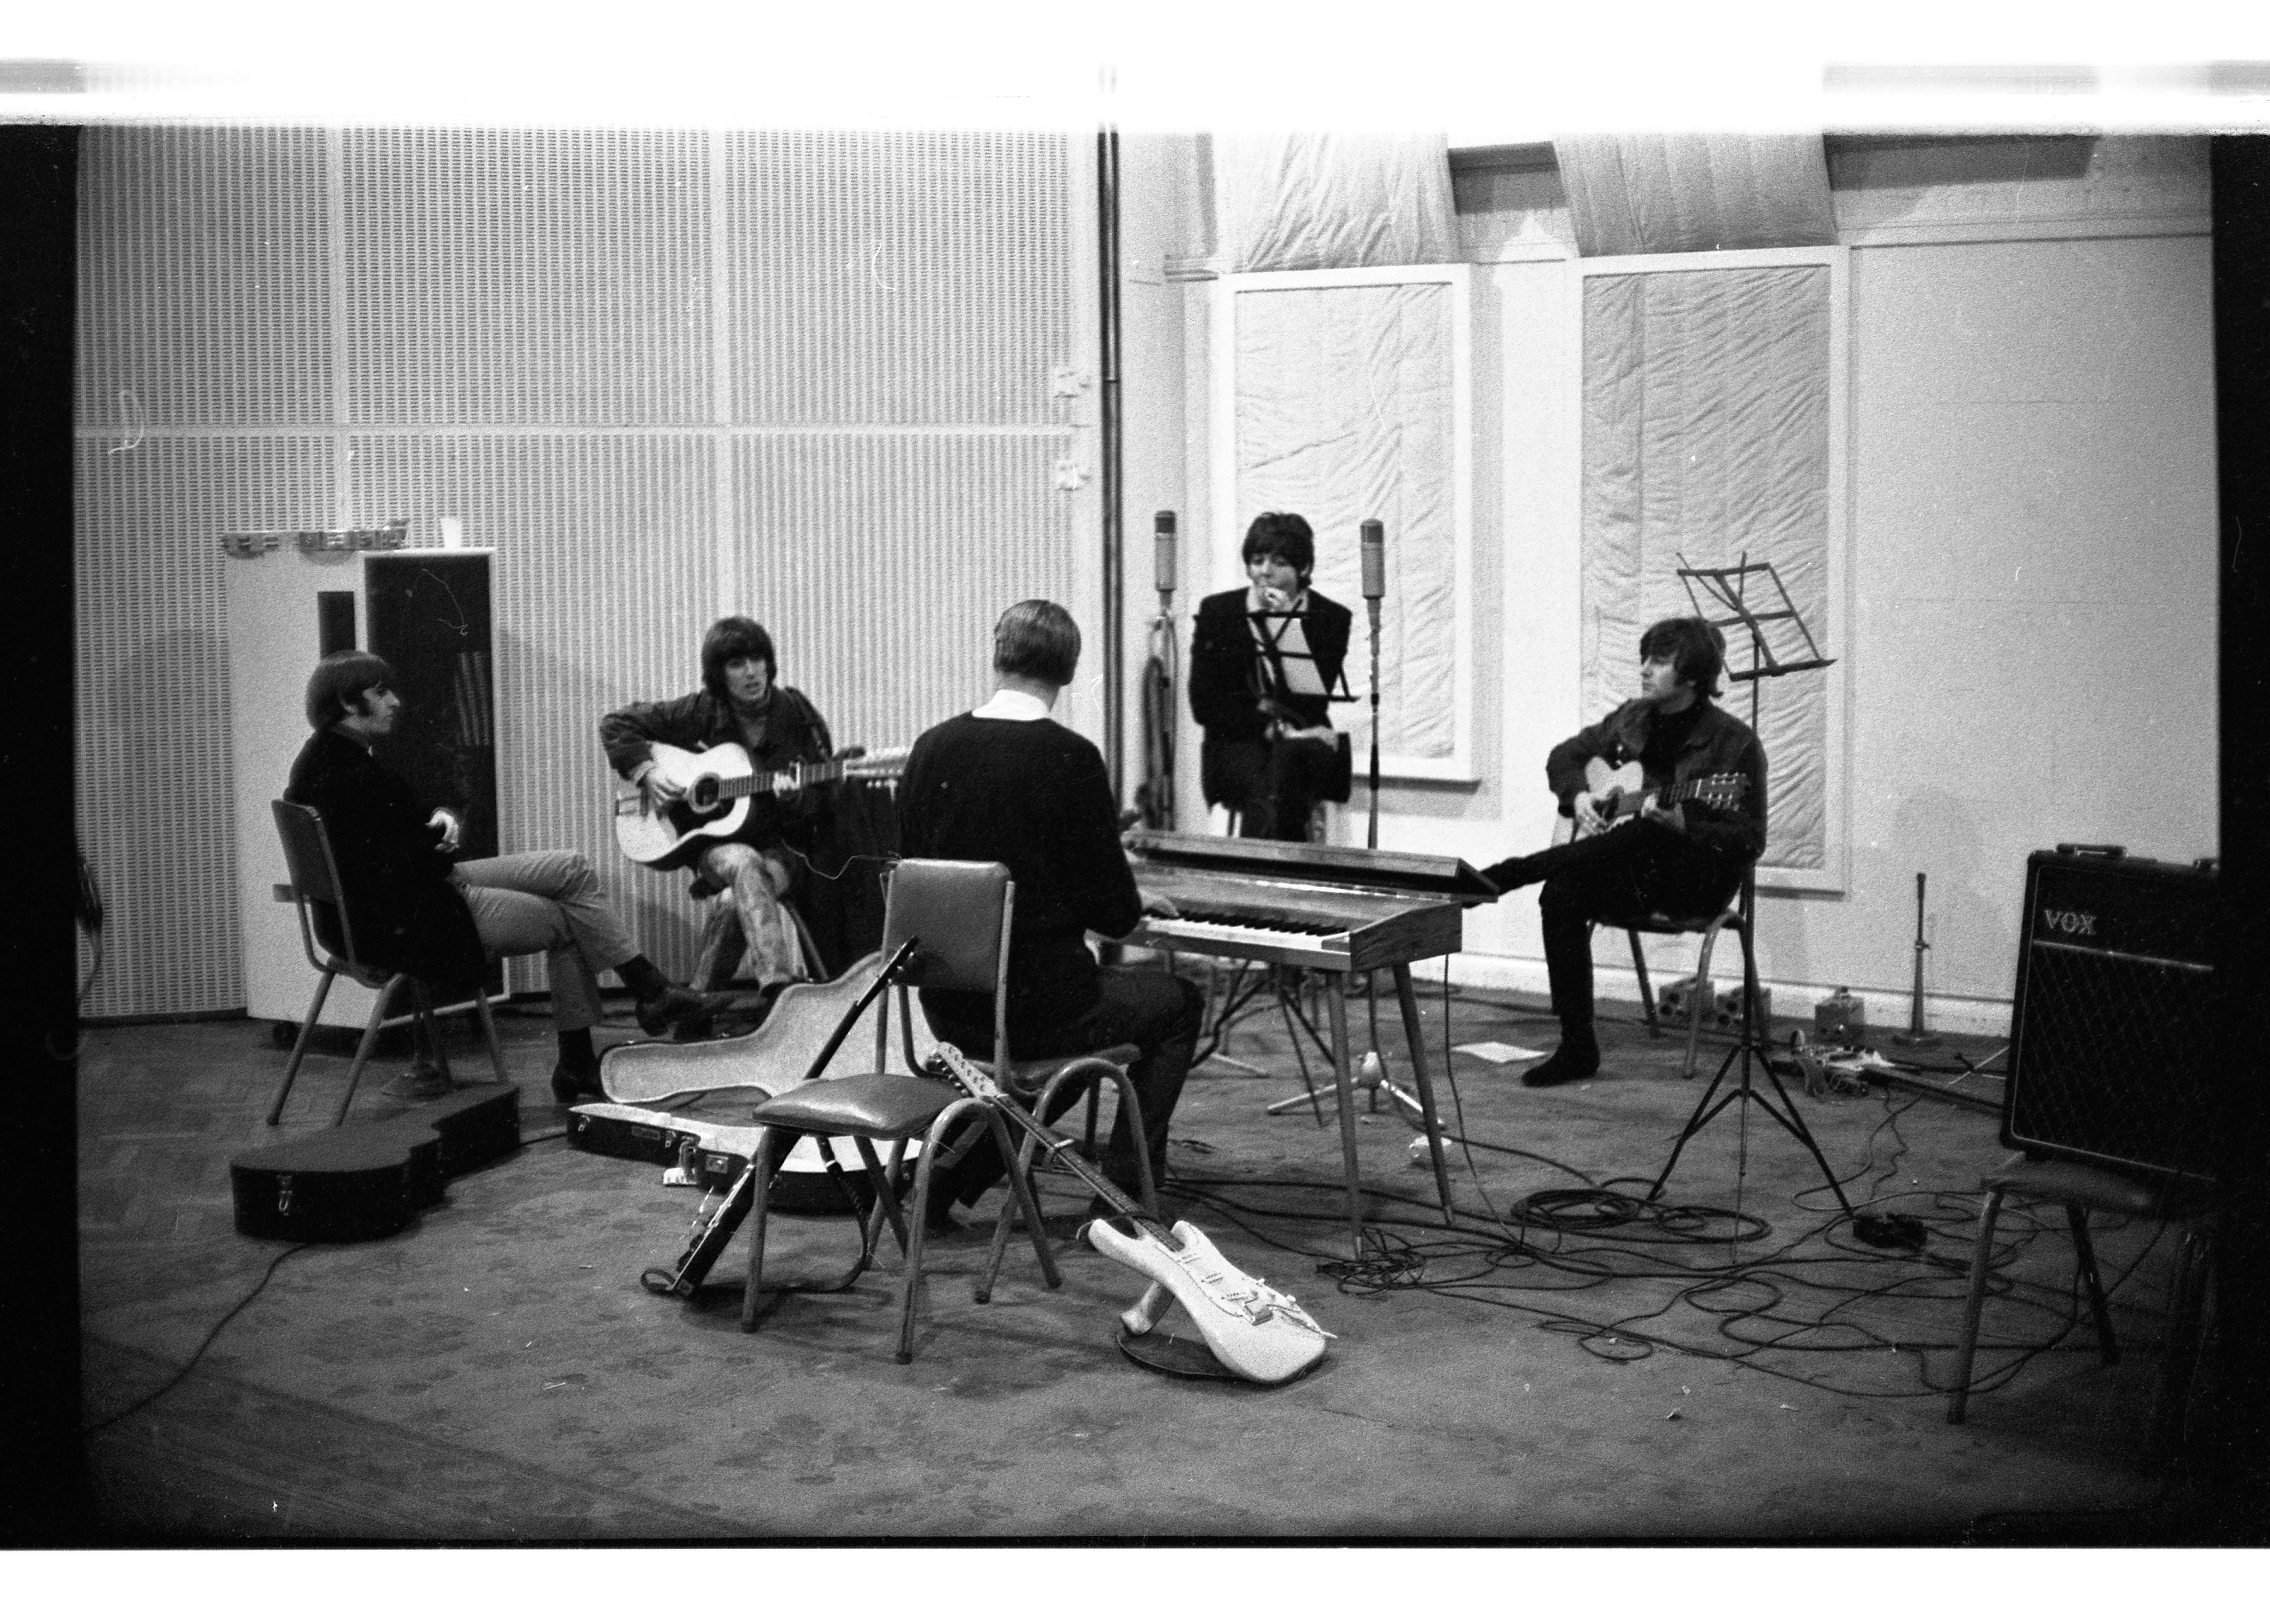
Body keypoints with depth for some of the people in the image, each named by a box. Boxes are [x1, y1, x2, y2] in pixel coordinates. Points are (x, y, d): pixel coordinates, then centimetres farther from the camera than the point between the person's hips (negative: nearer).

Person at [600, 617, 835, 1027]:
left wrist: (797, 799, -20)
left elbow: (824, 801, 2)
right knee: (745, 864, -37)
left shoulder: (796, 715, 1)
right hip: (714, 842, -1)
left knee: (751, 893, -35)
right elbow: (616, 724, 8)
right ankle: (779, 985, -52)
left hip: (780, 844, 1)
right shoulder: (701, 713, 1)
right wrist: (647, 771, -7)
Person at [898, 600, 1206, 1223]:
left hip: (948, 1008, 6)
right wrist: (1137, 904, 12)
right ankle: (1123, 1188, 16)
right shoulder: (1071, 758, -16)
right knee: (1180, 1003, 20)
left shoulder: (932, 749, -1)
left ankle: (956, 1163, 22)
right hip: (1035, 1004, -5)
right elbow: (1113, 911, -13)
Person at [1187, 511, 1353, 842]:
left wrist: (1289, 626, -14)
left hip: (1303, 743, 0)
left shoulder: (1331, 619, 3)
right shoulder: (1217, 612, 5)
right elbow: (1204, 705, 0)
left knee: (1296, 756, -36)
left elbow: (1317, 700, -9)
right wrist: (1269, 727, -13)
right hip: (1237, 745, 0)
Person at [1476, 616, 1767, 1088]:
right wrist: (1578, 796, 0)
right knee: (1561, 893, -25)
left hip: (1699, 877, -5)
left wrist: (1682, 826, -27)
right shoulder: (1632, 720, 10)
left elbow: (1749, 841, -11)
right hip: (1634, 871, 5)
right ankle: (1577, 1048, -22)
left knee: (1645, 835, -37)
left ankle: (1496, 877, -33)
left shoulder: (1734, 743, -8)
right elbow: (1566, 755, 22)